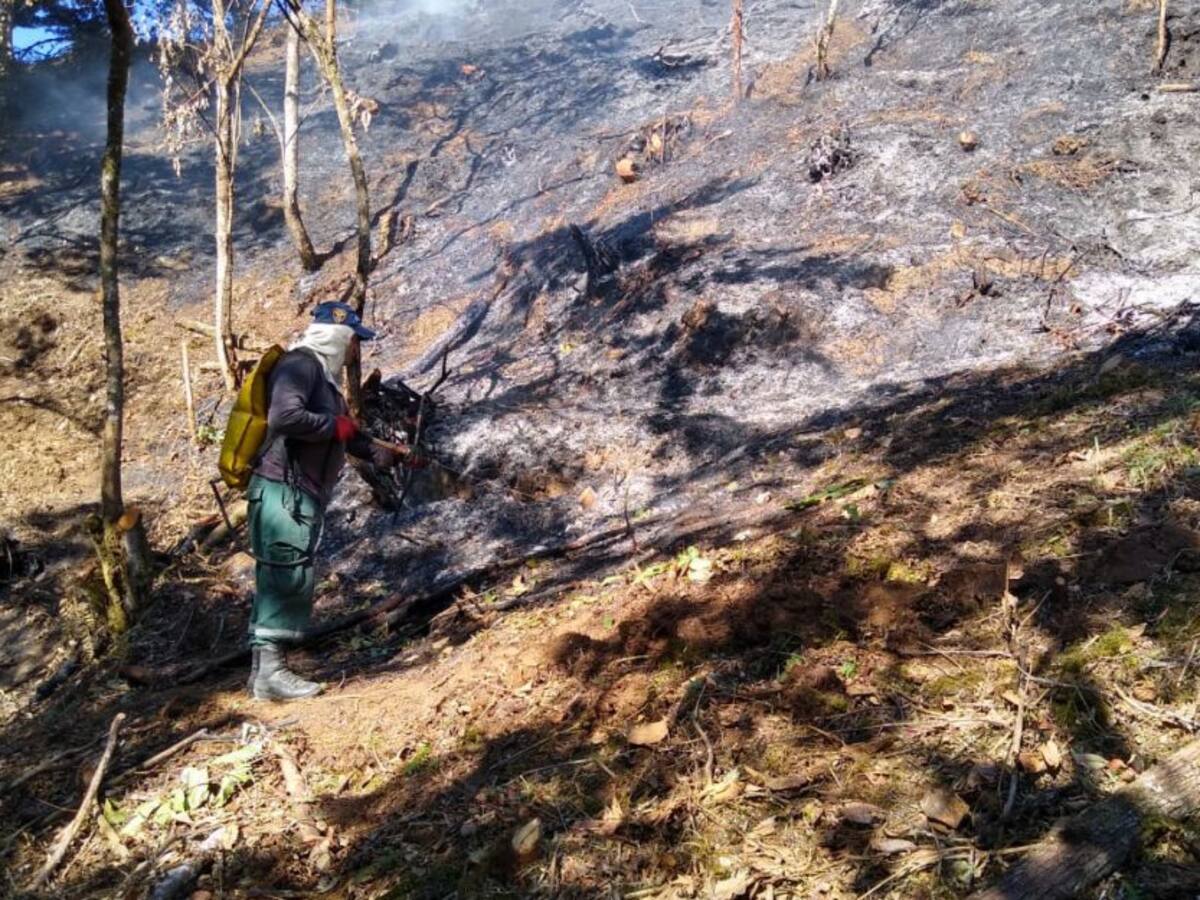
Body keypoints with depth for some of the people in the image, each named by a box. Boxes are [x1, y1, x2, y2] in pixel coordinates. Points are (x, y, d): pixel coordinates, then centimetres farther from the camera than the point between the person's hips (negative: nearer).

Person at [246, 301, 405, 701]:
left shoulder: (324, 375, 21)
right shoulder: (301, 363, -10)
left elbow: (345, 434, 30)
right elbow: (283, 416, -27)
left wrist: (383, 454, 28)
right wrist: (336, 427, -15)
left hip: (303, 496, 10)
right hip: (283, 491, -10)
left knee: (278, 581, 11)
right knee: (288, 578, -11)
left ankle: (264, 668, 17)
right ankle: (270, 671, -8)